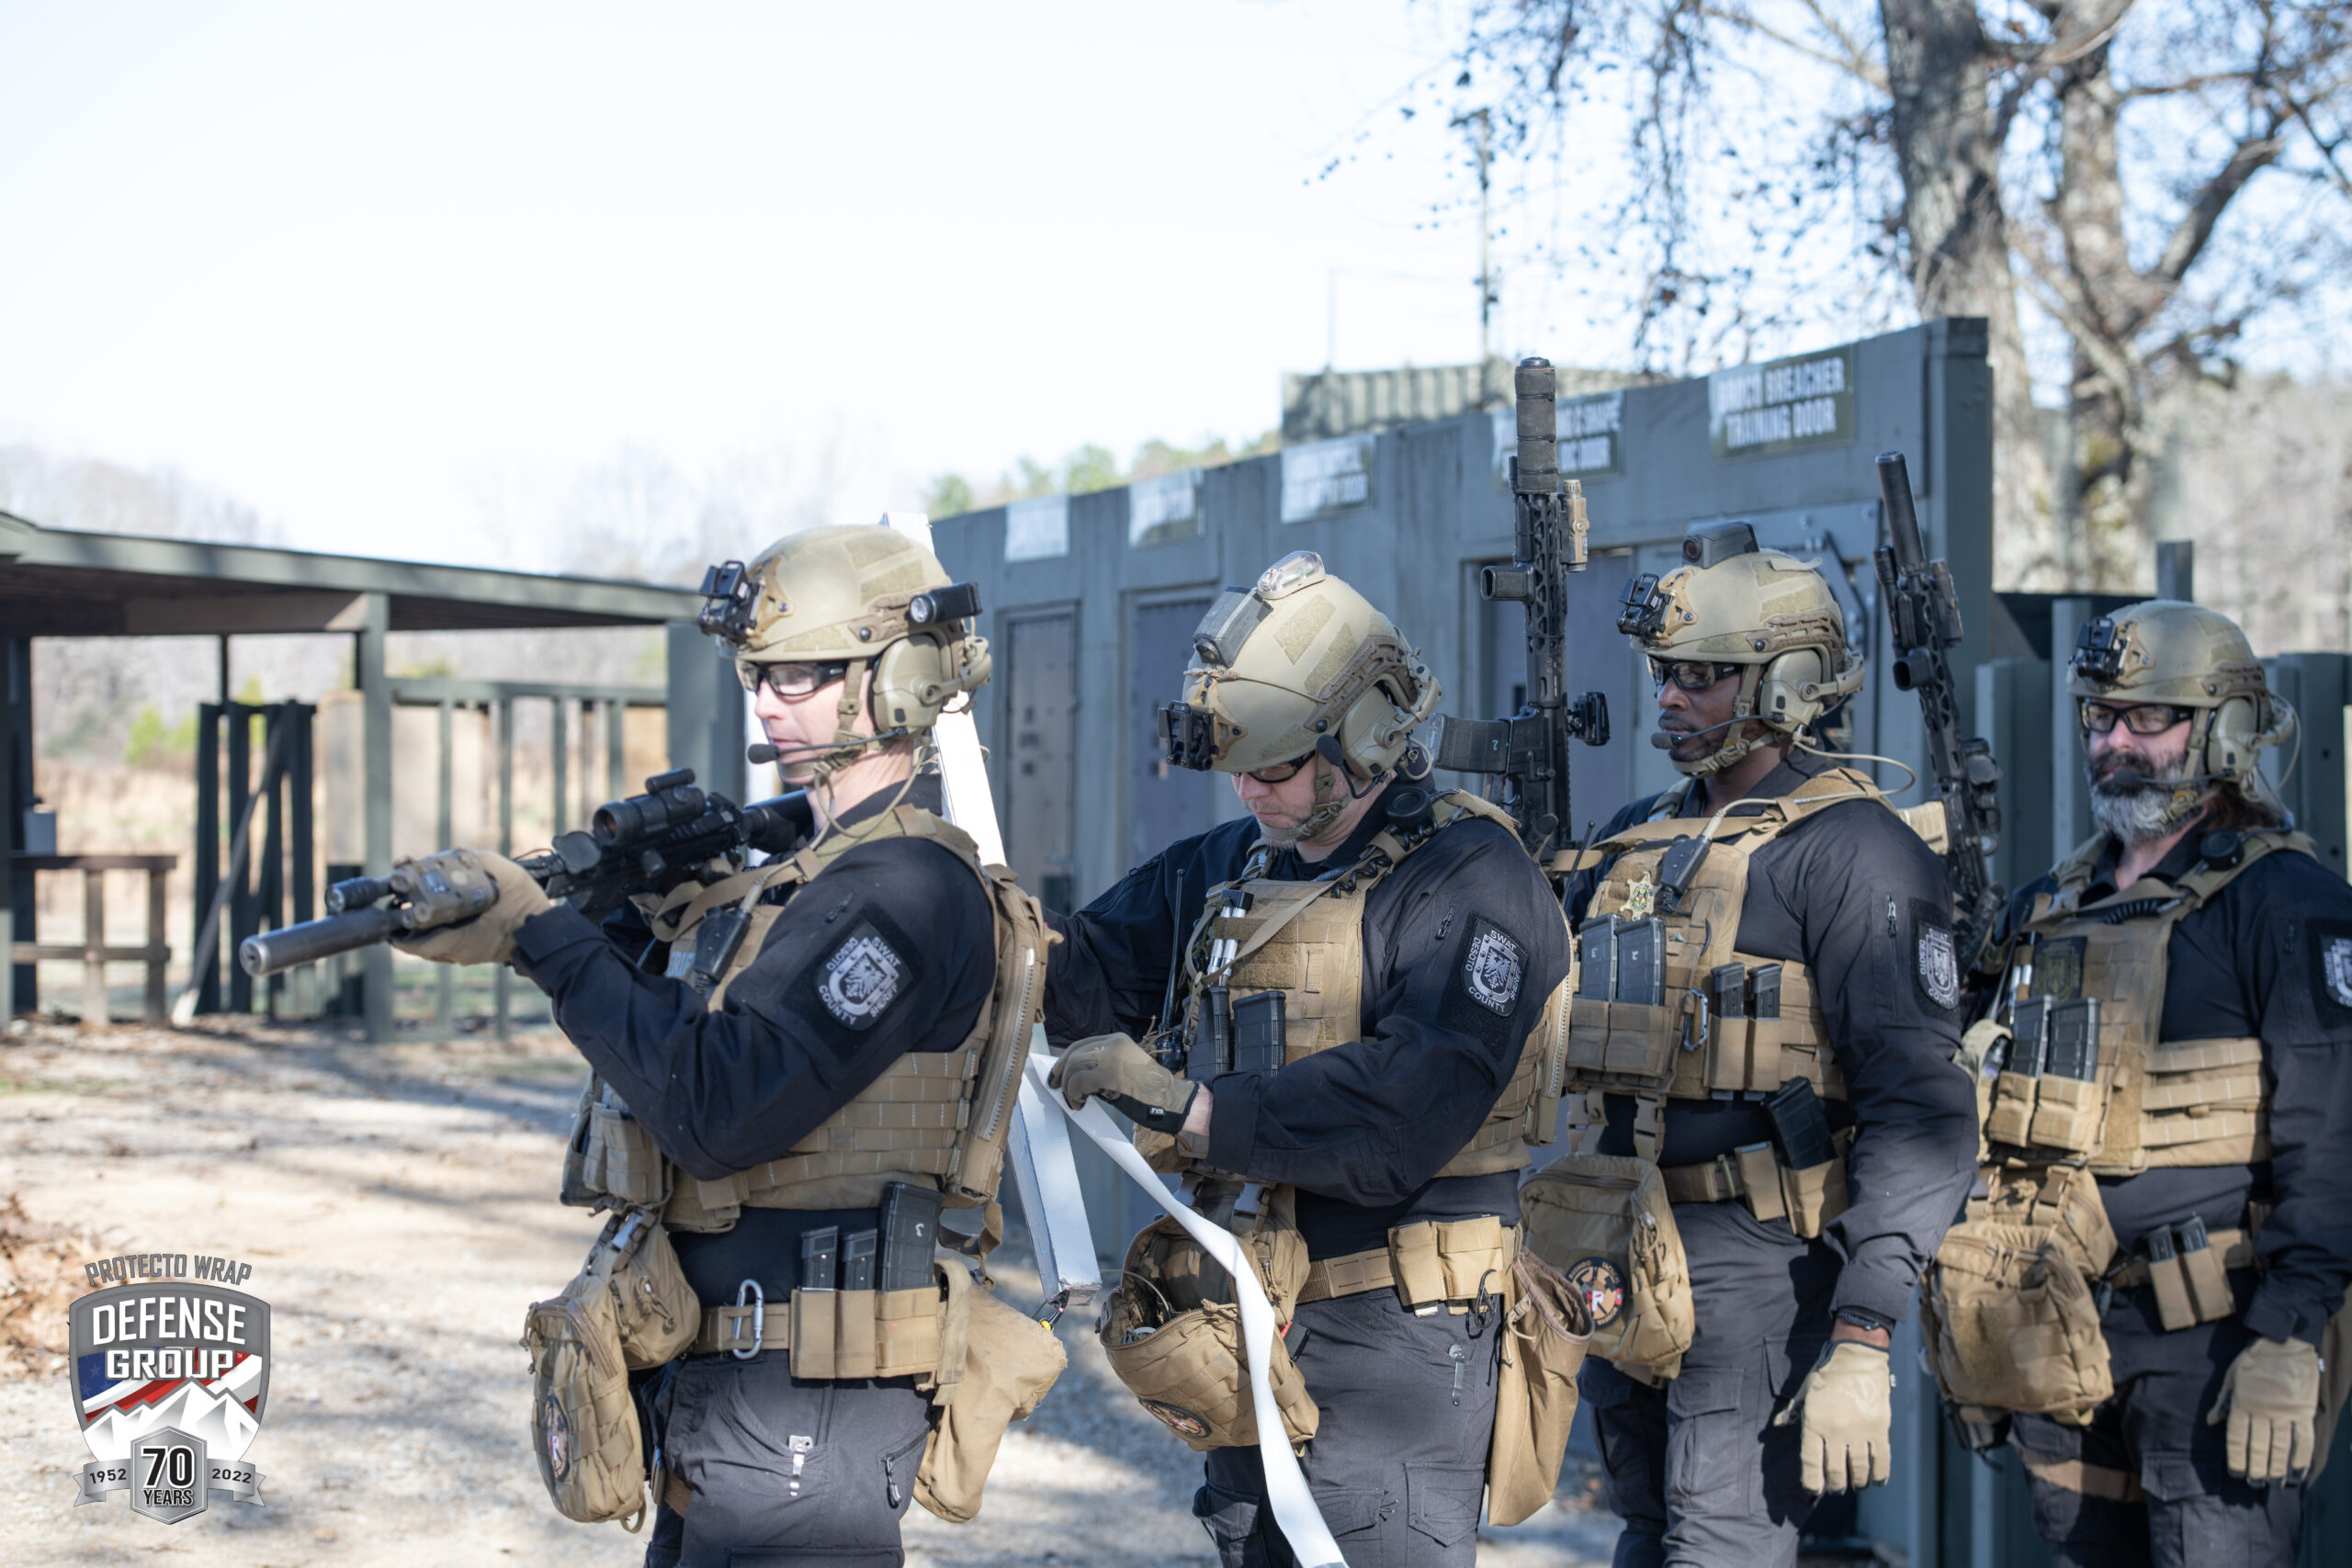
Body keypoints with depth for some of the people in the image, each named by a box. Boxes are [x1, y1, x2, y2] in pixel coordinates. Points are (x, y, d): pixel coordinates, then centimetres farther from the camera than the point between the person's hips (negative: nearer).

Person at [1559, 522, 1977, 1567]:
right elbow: (1563, 1041, 23)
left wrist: (1861, 1343, -23)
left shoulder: (1851, 851, -11)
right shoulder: (1634, 841, 14)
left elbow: (1920, 1114, -17)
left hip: (1753, 1257, -8)